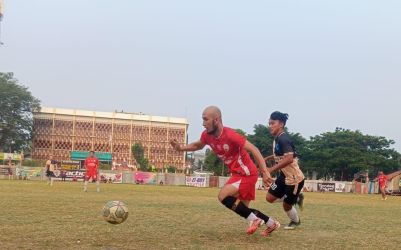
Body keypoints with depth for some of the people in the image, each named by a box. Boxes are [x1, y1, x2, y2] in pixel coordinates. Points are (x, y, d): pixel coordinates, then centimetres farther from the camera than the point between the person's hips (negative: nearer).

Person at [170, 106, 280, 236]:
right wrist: (180, 147, 3)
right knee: (242, 208, 13)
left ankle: (254, 219, -8)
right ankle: (272, 223, 30)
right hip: (238, 173, 9)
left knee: (223, 196, -20)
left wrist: (265, 172, -30)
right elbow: (198, 145, 21)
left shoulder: (230, 135, -25)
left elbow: (254, 150, -25)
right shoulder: (207, 135, -3)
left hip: (247, 173, -9)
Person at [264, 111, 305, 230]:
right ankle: (297, 198, 24)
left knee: (286, 205, 6)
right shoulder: (277, 139, 5)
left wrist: (272, 169, -34)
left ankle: (296, 221, 36)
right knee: (270, 198, 7)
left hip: (294, 178, -9)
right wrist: (268, 158, 11)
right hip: (284, 176, 9)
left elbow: (289, 158, -35)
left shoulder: (283, 139, -24)